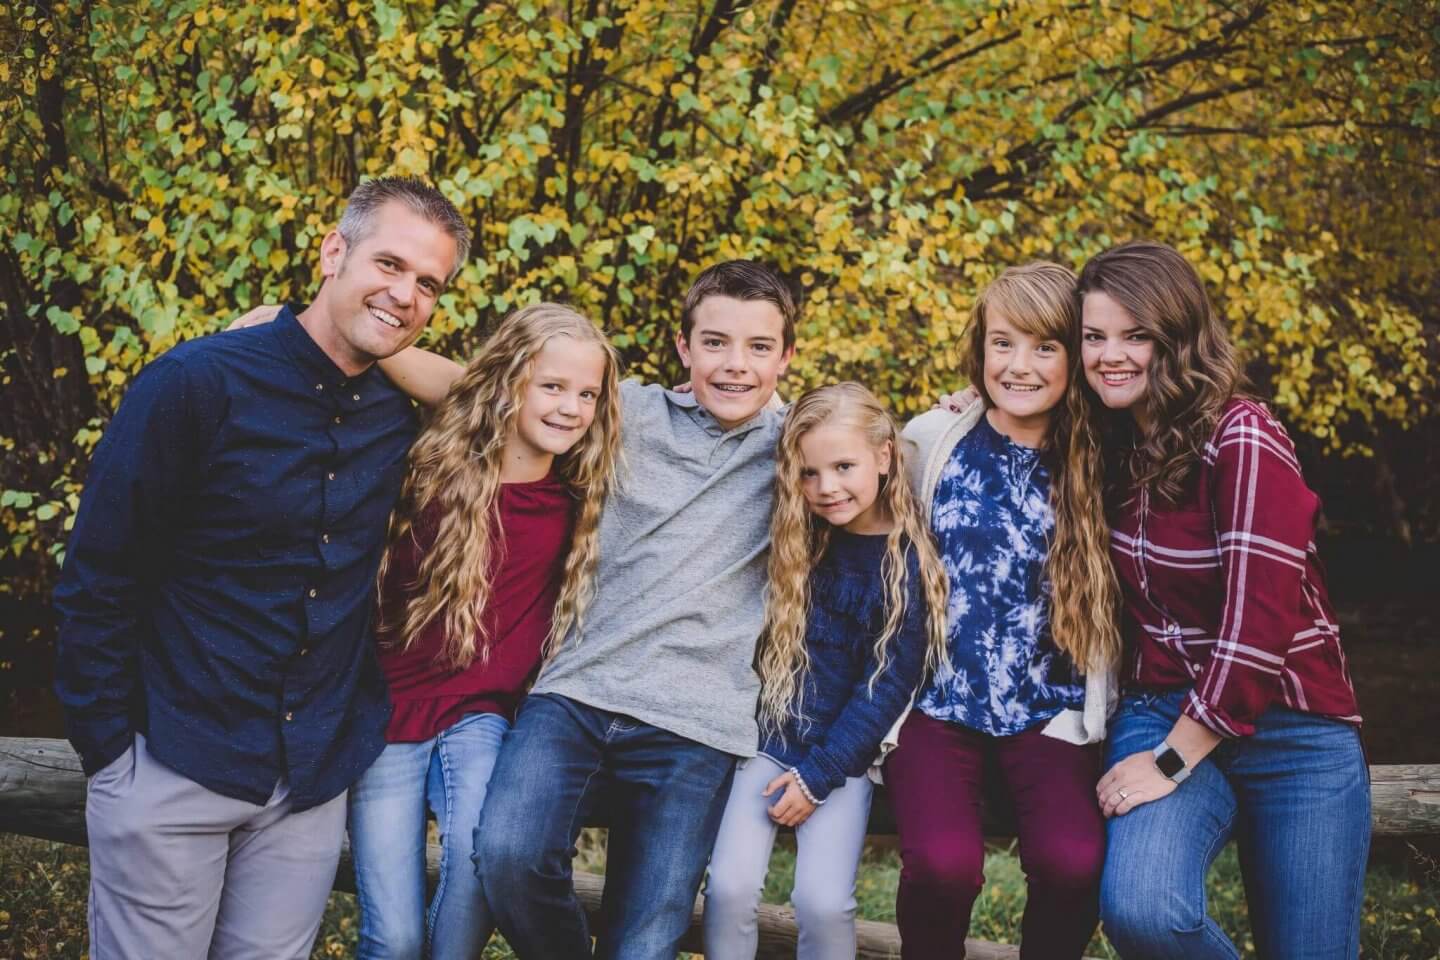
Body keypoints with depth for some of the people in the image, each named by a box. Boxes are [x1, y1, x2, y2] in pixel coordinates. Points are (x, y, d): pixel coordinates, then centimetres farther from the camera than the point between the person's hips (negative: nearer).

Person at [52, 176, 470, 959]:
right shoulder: (196, 384, -13)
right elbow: (96, 580, -10)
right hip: (171, 770, -4)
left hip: (315, 781, 4)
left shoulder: (401, 419, 2)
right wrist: (108, 748, -10)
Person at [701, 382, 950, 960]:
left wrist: (818, 775, -10)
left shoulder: (909, 562, -6)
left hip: (843, 758, -2)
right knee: (730, 886, -15)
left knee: (824, 902, -18)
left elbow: (887, 685, -8)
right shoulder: (795, 542, 3)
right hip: (769, 740, 3)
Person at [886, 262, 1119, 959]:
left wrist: (1086, 716, -3)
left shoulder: (1091, 469, 3)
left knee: (1074, 863, -25)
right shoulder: (931, 441, 1)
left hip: (1047, 712, 1)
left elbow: (1105, 607, 7)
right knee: (944, 863, -26)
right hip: (937, 702, 0)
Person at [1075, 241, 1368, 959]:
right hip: (1162, 710, 4)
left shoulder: (1242, 439, -17)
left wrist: (1170, 763, -17)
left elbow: (1257, 621, -21)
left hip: (1291, 734, -3)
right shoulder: (1111, 444, 2)